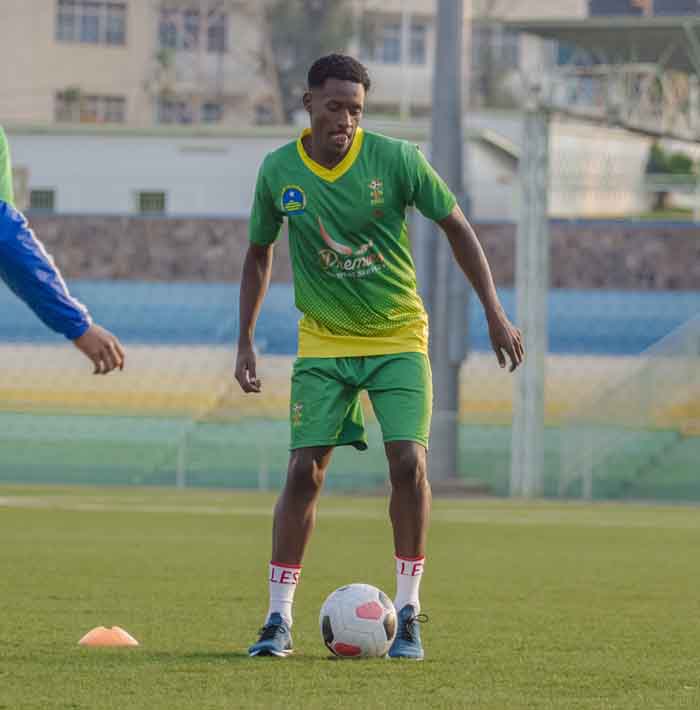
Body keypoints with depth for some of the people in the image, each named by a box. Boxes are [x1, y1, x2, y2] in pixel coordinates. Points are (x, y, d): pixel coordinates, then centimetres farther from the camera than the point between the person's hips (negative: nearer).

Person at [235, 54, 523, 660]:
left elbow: (457, 227, 0)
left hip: (398, 337, -1)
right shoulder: (279, 171, -6)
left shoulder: (395, 159, -12)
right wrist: (245, 342, 6)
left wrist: (495, 314, -2)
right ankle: (279, 620, 0)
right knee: (304, 470, -8)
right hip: (323, 343, 1)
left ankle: (408, 615, -2)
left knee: (409, 462, -14)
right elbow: (259, 253, 10)